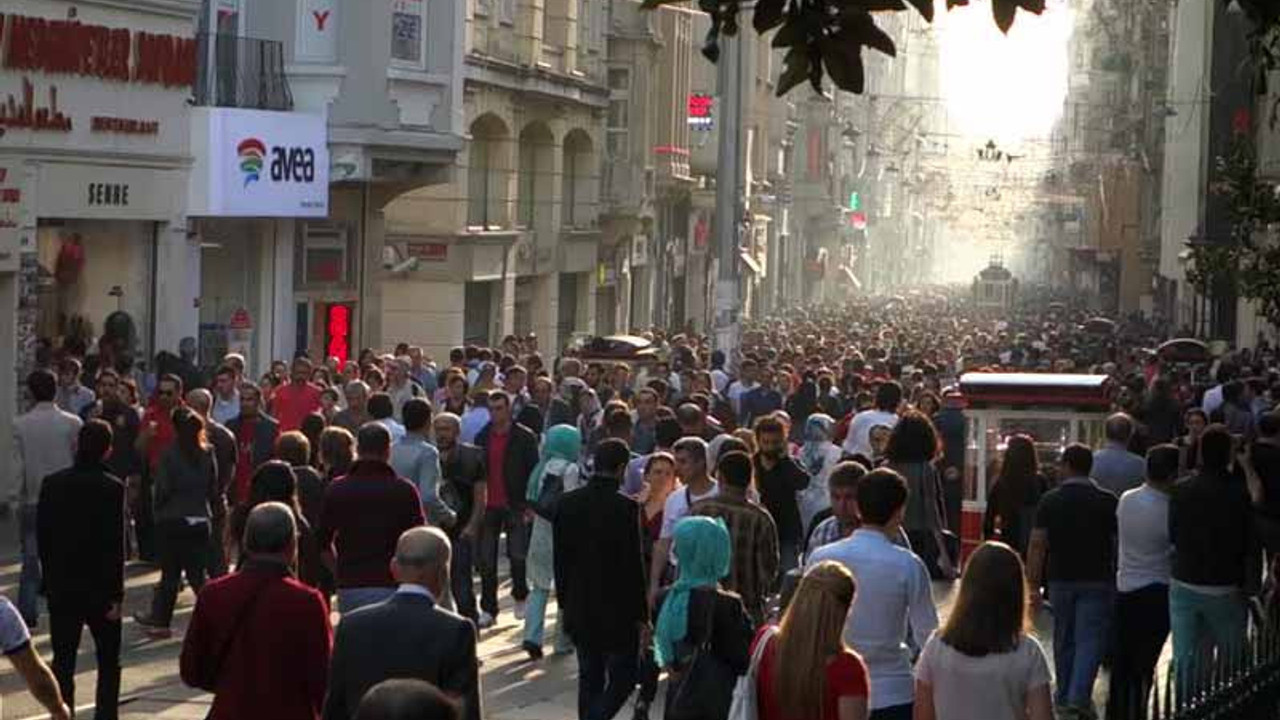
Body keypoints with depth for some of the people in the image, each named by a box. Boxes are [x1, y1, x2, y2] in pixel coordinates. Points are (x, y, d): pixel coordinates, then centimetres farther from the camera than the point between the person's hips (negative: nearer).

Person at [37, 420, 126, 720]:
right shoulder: (111, 487, -13)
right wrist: (115, 594, -9)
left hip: (61, 588, 3)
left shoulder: (52, 484, -2)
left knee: (63, 661, 8)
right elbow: (115, 544, -14)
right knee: (109, 661, 11)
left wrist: (50, 581, 11)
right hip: (99, 588, -3)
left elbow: (43, 537, 2)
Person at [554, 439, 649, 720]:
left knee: (589, 678, 16)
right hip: (617, 609, -5)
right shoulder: (626, 507, -16)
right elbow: (634, 565, -14)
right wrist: (641, 615, -6)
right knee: (622, 678, 5)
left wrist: (564, 601, 16)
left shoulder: (567, 503, 0)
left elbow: (560, 558, 6)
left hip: (579, 609, 5)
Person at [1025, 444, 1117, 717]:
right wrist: (1119, 577, 13)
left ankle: (1064, 695, 24)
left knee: (1063, 640, 15)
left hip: (1061, 579, 2)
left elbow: (1037, 545, -7)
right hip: (1097, 581, -2)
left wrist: (1034, 585, -3)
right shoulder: (1107, 501, -4)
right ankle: (1079, 696, -16)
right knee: (1090, 639, -2)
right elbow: (1119, 542, 0)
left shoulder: (1050, 500, -3)